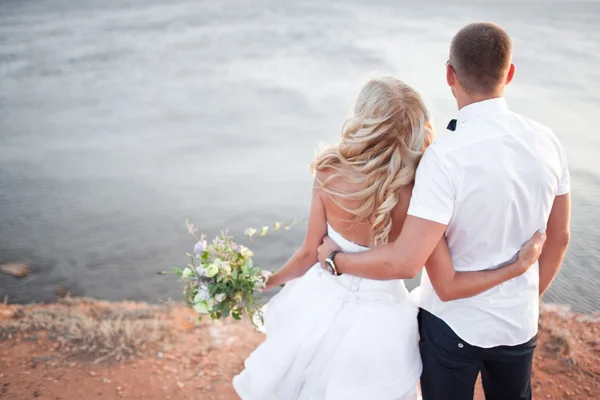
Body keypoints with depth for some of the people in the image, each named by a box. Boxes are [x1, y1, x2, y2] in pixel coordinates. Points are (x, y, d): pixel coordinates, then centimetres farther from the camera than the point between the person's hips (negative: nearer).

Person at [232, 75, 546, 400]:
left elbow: (310, 253, -9)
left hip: (321, 307, 1)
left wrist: (267, 281, 10)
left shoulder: (329, 174, -19)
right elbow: (448, 287, -18)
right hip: (377, 322, -1)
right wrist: (520, 265, -10)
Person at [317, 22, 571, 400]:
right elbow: (559, 238, 3)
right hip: (520, 320, 5)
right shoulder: (546, 141, -8)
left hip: (455, 321, -4)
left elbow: (405, 261, -29)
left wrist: (336, 259, -13)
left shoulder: (446, 156, -27)